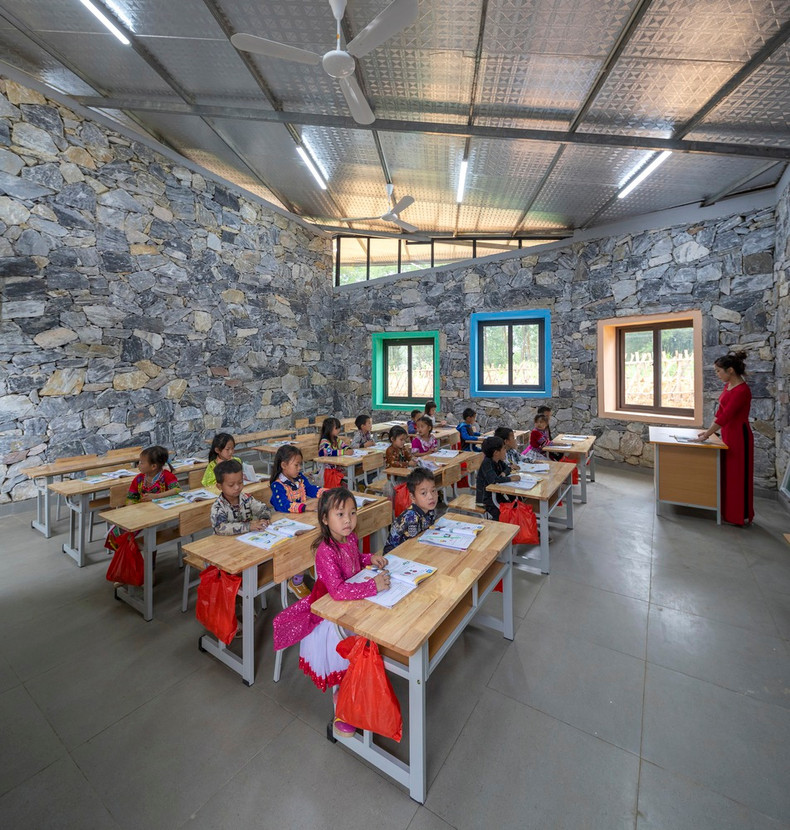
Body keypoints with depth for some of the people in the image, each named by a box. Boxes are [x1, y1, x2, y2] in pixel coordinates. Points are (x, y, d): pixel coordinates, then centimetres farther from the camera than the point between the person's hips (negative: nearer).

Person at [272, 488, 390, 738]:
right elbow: (338, 591, -41)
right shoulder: (325, 551, -32)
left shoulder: (351, 537, -8)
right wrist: (373, 585, -40)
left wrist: (370, 558, -6)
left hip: (352, 604, 7)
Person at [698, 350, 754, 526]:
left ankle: (741, 516, 17)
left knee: (738, 474, 3)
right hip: (728, 434, 9)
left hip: (738, 436, -9)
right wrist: (709, 430, 10)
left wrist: (708, 434, -14)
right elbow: (720, 410, 13)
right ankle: (729, 511, 29)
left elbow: (725, 416, -22)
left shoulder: (742, 390, -22)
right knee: (727, 472, 16)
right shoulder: (728, 386, 6)